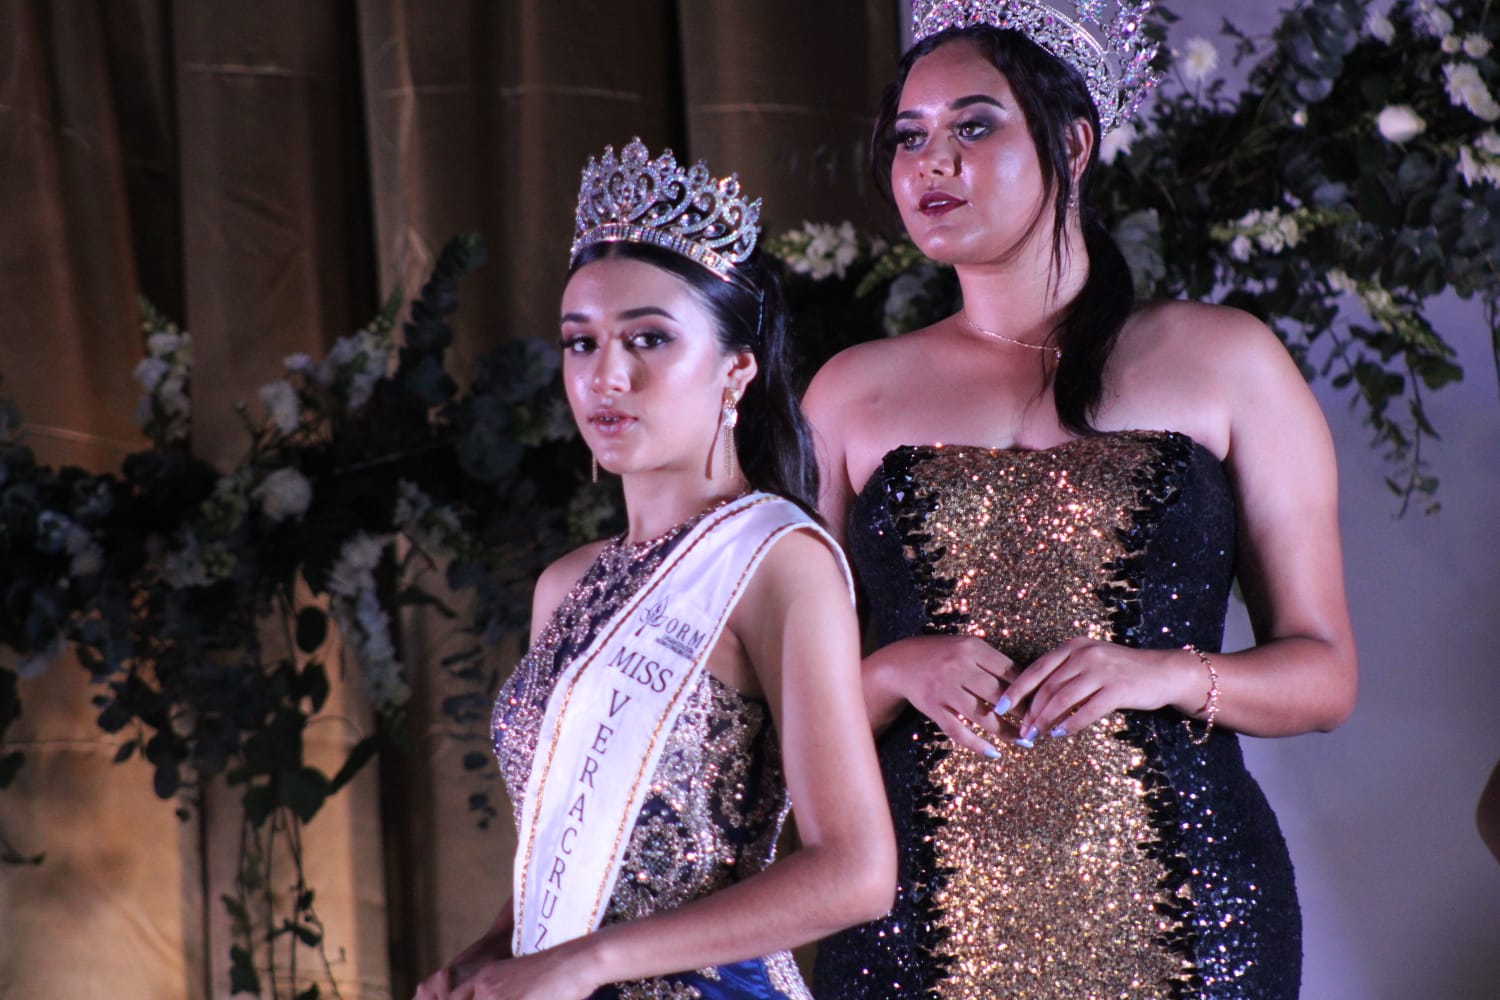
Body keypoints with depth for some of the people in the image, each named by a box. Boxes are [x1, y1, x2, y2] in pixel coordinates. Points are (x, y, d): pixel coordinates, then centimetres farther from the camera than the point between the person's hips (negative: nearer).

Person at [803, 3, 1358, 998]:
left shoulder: (1224, 361, 5)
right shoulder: (853, 393, 10)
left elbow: (1325, 673, 5)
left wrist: (1166, 675, -13)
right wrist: (900, 674, -10)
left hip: (1175, 903, -1)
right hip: (929, 907, 1)